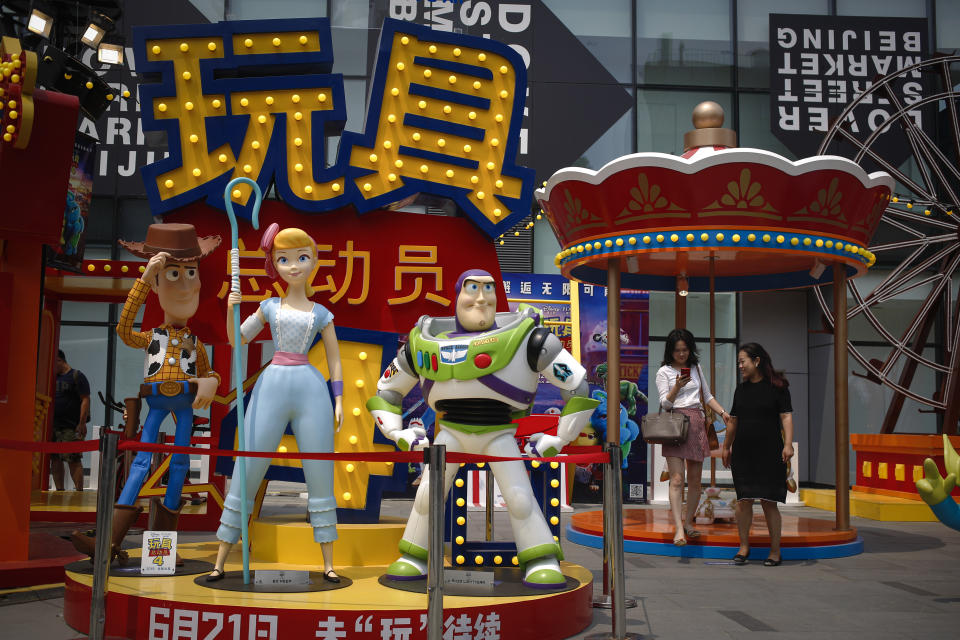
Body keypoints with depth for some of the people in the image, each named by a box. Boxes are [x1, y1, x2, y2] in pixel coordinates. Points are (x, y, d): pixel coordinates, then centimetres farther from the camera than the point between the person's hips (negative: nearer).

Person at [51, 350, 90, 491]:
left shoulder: (77, 376, -2)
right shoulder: (53, 377, 19)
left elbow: (85, 400, -9)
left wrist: (82, 423, -16)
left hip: (71, 428, -7)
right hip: (53, 426, 7)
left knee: (73, 460, -9)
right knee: (55, 459, 6)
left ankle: (79, 491, -8)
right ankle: (59, 490, 12)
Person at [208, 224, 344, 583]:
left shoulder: (321, 314, 10)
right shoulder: (270, 307, 12)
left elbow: (334, 359, 11)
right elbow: (236, 339, 16)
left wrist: (338, 400, 3)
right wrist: (231, 309, -1)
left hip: (311, 390, 0)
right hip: (272, 386, 0)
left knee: (321, 477, 0)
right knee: (247, 473, -2)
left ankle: (328, 562, 10)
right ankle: (220, 561, 6)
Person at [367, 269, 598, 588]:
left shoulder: (525, 336, -13)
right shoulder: (426, 341, -3)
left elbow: (579, 388, -10)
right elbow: (385, 391, 12)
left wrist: (556, 441, -8)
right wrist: (400, 435, 1)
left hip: (499, 434, -2)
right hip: (451, 430, 2)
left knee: (519, 495, -14)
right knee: (427, 492, -5)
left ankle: (543, 564, -1)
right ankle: (413, 560, 12)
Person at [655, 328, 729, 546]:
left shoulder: (696, 368, 15)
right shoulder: (664, 372, 2)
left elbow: (707, 396, 22)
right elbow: (665, 403, -6)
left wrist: (723, 412, 8)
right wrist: (677, 387, -23)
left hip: (696, 423, 5)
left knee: (695, 479, 6)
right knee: (677, 479, -13)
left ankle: (688, 522, 19)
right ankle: (679, 530, -18)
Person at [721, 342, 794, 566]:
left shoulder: (776, 386, -3)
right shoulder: (741, 389, 12)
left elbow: (786, 416, -7)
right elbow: (733, 420, 19)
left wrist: (788, 444, -18)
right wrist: (726, 447, 21)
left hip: (769, 453, -4)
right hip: (742, 453, 4)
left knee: (768, 502, -2)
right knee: (743, 500, 2)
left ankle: (775, 550, 8)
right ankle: (744, 546, 14)